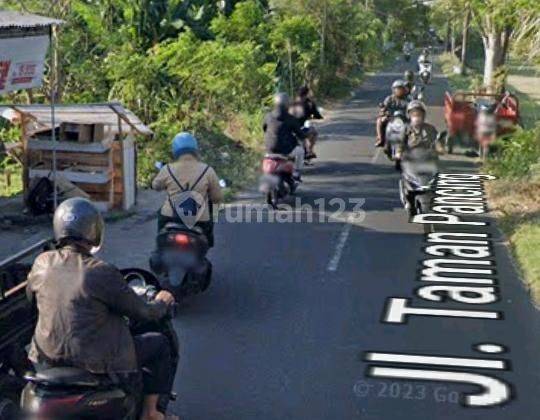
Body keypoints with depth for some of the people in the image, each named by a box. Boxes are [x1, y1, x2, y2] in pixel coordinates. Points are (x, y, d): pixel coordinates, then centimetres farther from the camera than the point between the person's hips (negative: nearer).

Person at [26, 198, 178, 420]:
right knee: (161, 344, 12)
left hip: (48, 357, 6)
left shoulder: (42, 263, -6)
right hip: (95, 361, -6)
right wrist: (161, 302, 12)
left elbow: (31, 296, 15)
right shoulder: (103, 273, -21)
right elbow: (141, 312, -10)